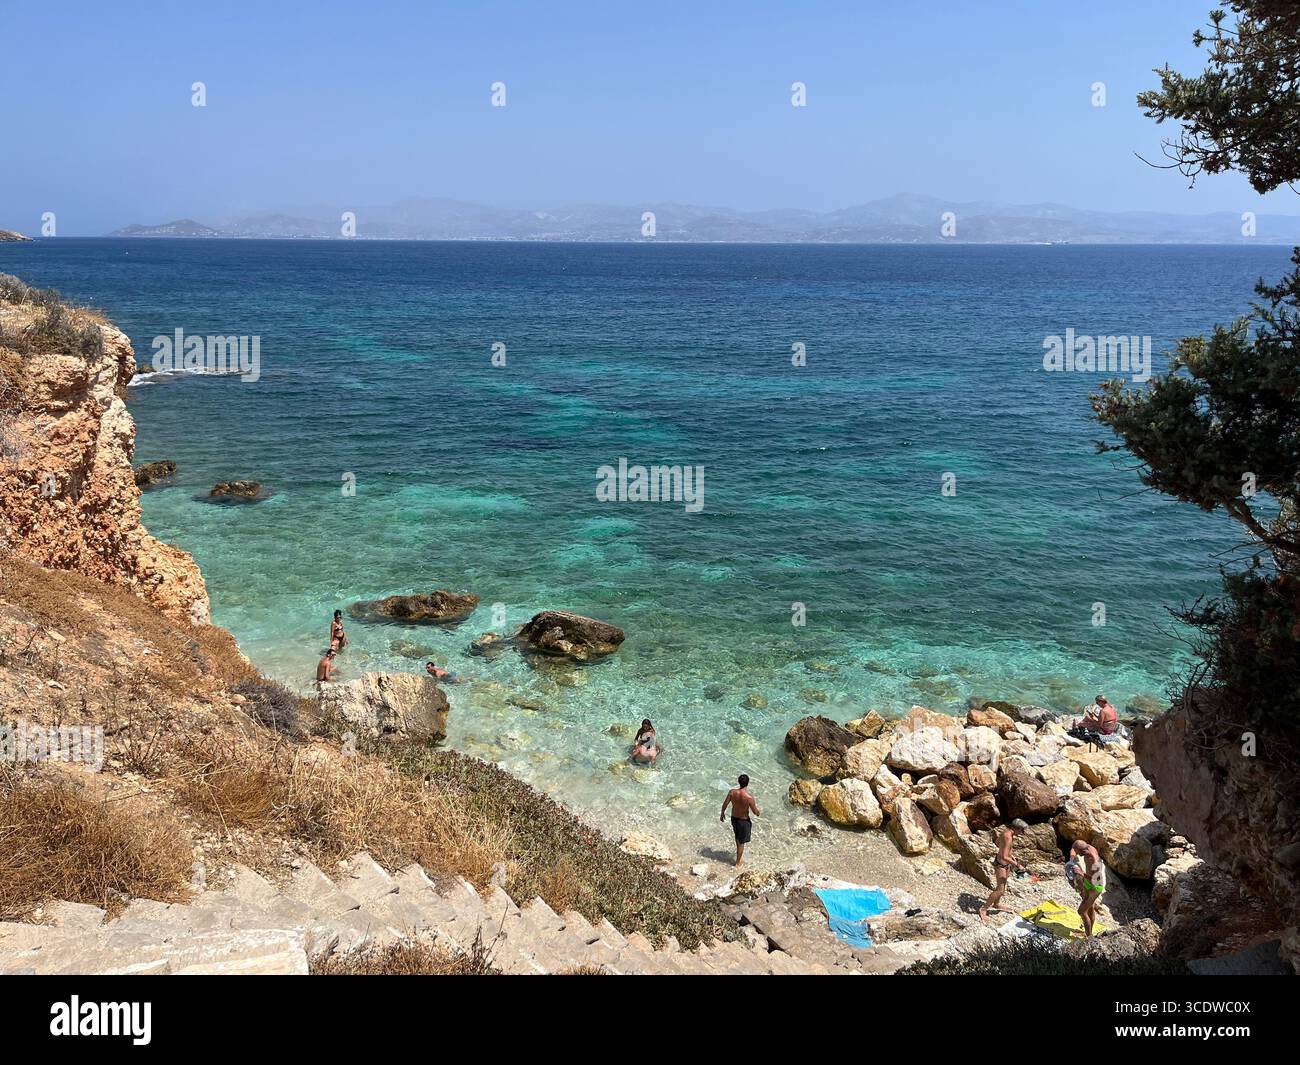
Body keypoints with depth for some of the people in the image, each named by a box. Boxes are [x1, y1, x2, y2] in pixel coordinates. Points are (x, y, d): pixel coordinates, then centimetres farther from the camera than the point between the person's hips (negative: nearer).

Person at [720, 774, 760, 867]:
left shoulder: (732, 792, -20)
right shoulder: (749, 797, -32)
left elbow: (725, 804, -7)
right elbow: (755, 812, -21)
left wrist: (722, 813, 12)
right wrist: (758, 814, 4)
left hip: (734, 818, 5)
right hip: (744, 821, -4)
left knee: (738, 837, 32)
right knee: (741, 842, 17)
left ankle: (740, 855, 55)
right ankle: (738, 863, 33)